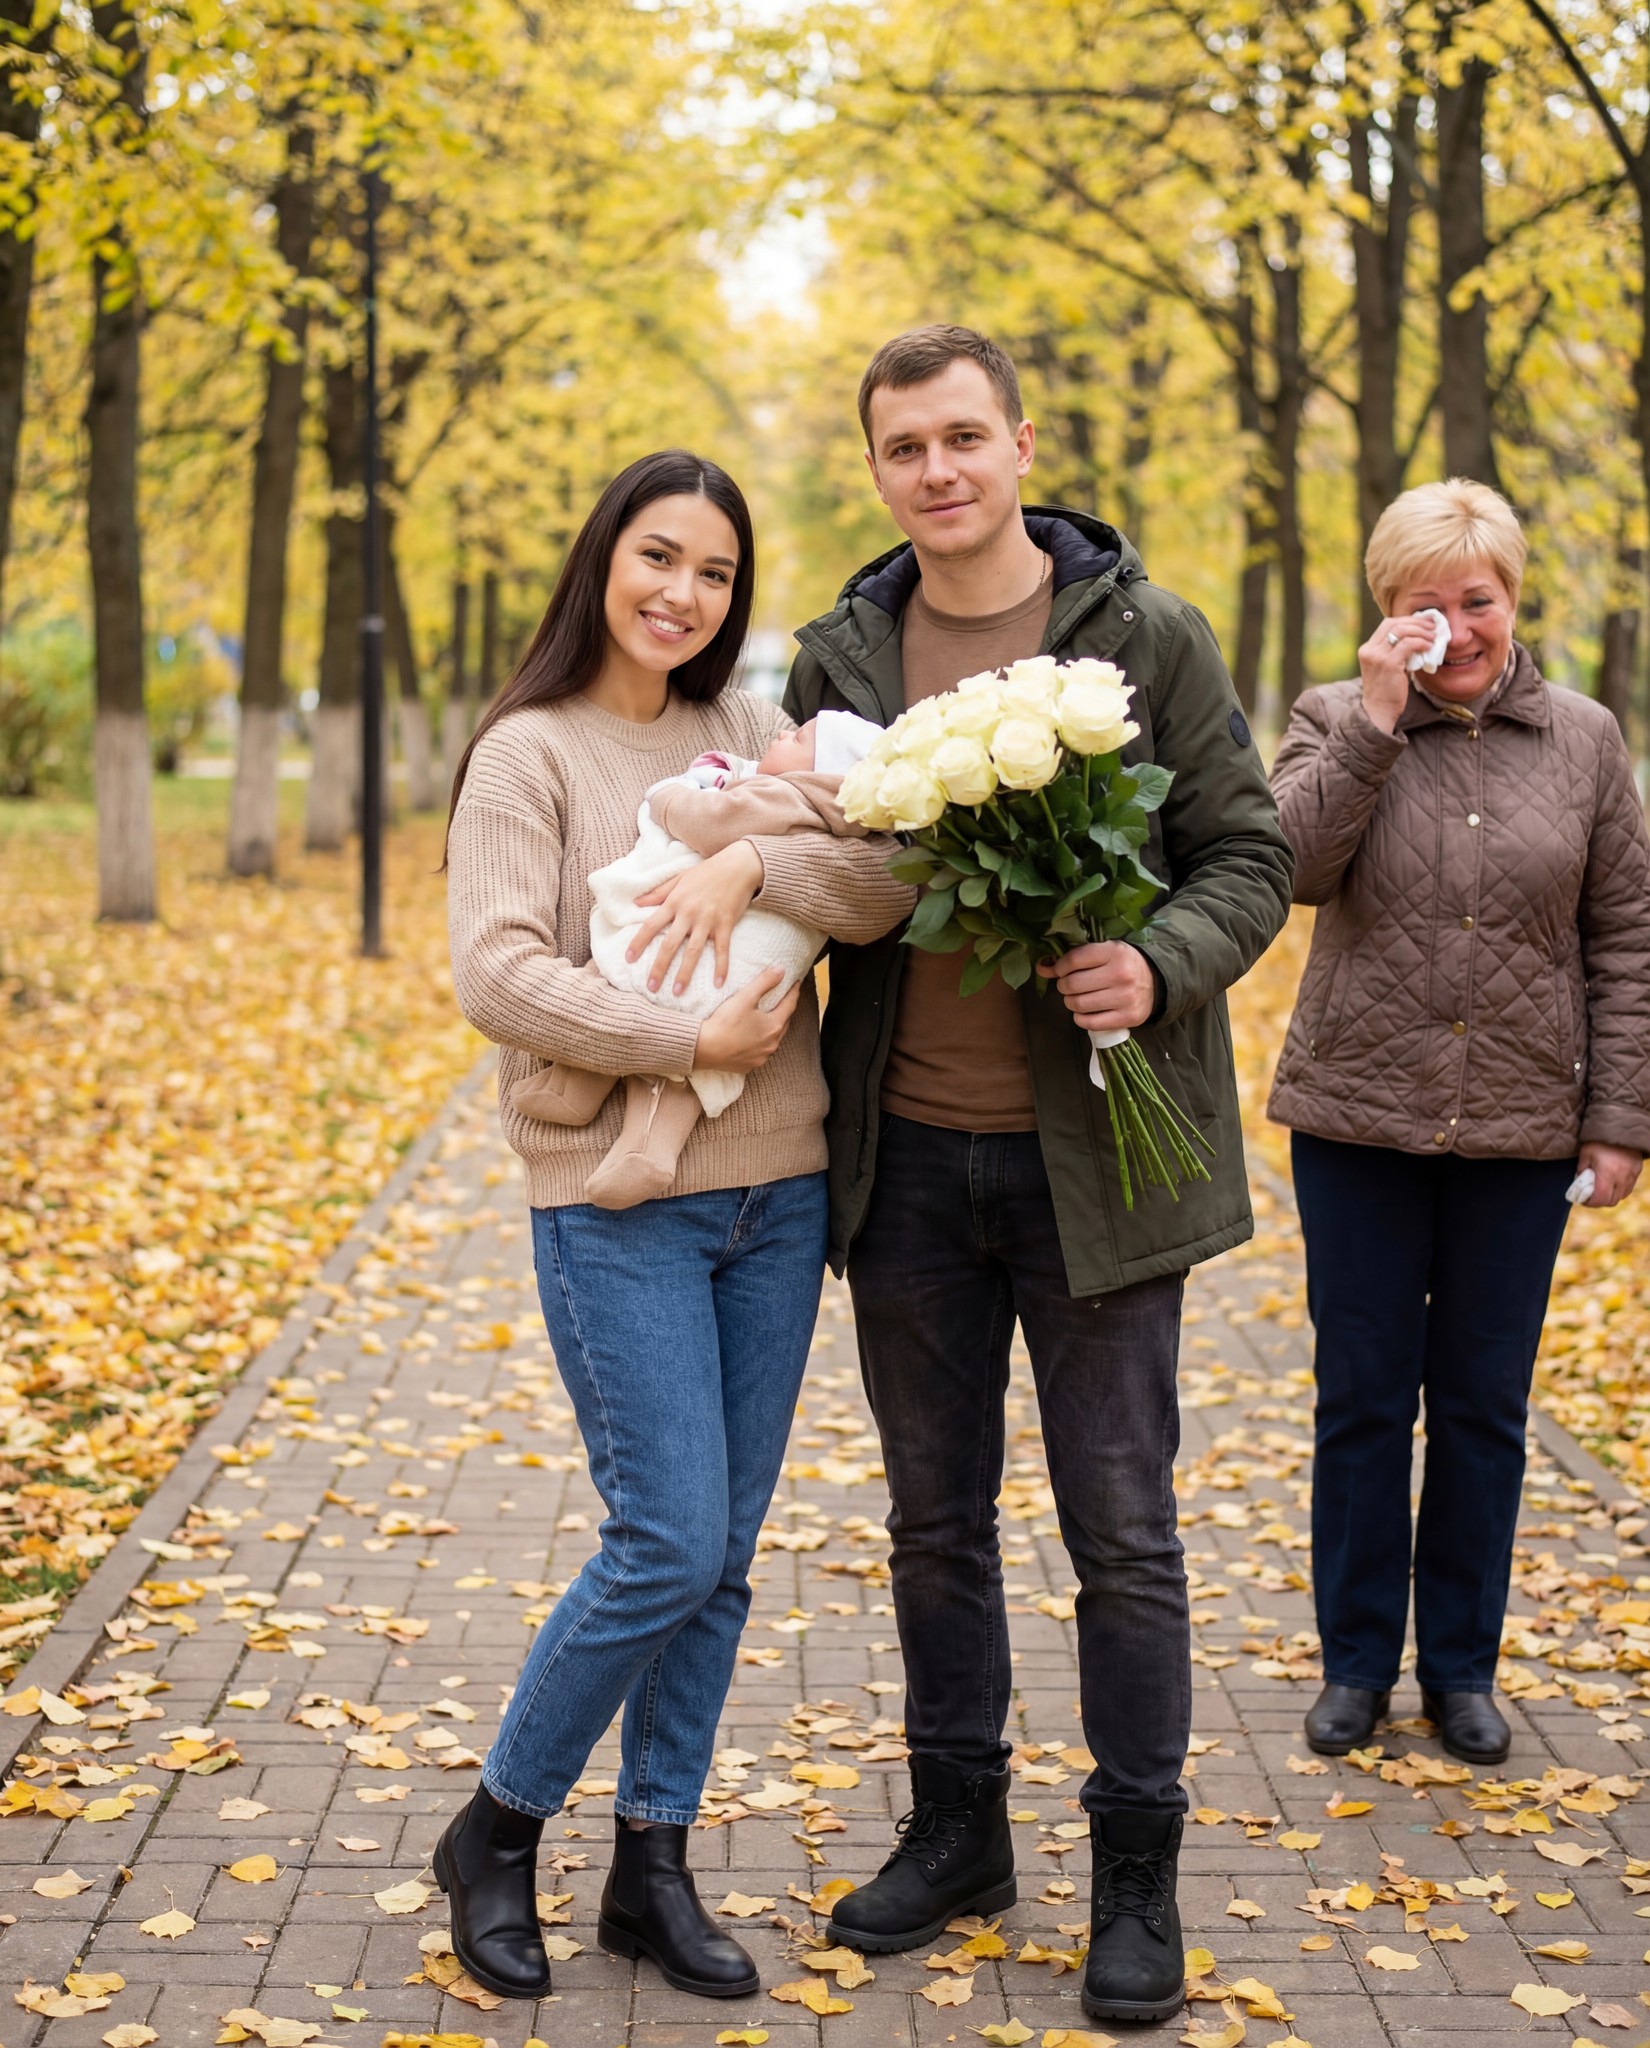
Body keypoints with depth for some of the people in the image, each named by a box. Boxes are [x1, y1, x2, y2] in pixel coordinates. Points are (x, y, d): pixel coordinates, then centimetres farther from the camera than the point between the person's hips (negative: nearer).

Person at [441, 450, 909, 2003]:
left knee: (722, 1555, 9)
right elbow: (496, 975, -15)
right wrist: (693, 1043, -17)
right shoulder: (531, 751, -4)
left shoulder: (753, 735, 9)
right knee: (670, 1545, -9)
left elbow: (885, 886, -2)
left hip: (776, 1194, 5)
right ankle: (497, 1831, 12)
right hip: (619, 1201, -5)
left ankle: (652, 1861, 22)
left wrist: (757, 862, -18)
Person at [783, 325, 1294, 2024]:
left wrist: (1163, 965, -22)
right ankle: (955, 1827, 31)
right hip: (907, 1158, 4)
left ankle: (1136, 1877, 18)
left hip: (1092, 1155, -4)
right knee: (935, 1520, 15)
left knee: (1121, 1532, 4)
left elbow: (1248, 857, -4)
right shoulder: (839, 659, 7)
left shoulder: (1145, 638, -4)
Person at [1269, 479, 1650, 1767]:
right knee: (1363, 1402, 7)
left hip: (1521, 1133, 1)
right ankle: (1358, 1662, 21)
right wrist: (1373, 723, -19)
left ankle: (1463, 1666, 23)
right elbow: (1291, 864, -16)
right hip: (1360, 1122, -1)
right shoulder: (1338, 722, 2)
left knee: (1485, 1407, 9)